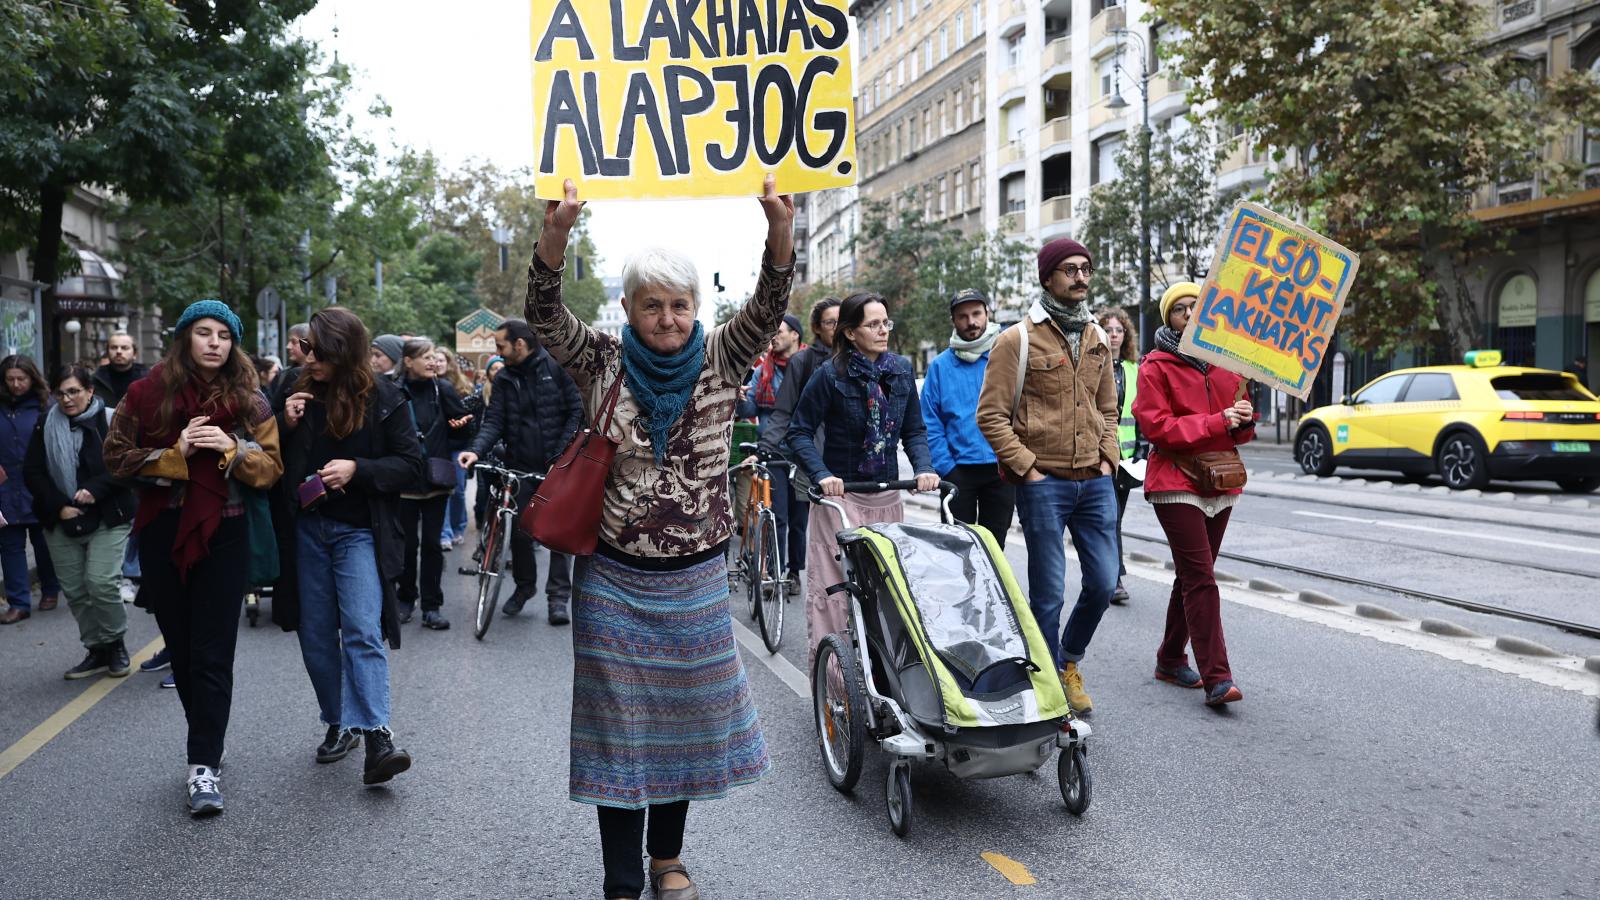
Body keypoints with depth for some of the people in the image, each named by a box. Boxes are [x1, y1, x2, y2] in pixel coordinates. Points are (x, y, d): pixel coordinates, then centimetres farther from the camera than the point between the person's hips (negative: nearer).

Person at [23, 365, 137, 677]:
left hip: (108, 519, -4)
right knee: (74, 590, 6)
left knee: (100, 583, -13)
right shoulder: (46, 425, 5)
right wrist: (58, 506, -7)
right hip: (61, 522, 4)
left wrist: (95, 489, -20)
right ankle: (97, 650, 19)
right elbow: (32, 472, 4)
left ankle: (115, 643, 8)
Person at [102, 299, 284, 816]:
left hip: (223, 536, -1)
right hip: (162, 535, 2)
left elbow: (270, 469, 1)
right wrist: (175, 452, -14)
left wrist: (233, 449, -17)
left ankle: (205, 766, -2)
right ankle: (209, 742, 30)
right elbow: (117, 457, 0)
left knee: (212, 656, -5)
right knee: (181, 651, 12)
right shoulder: (148, 392, 0)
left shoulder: (249, 400, 1)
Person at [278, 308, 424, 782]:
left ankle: (376, 734, -19)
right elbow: (278, 464, 12)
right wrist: (287, 427, -7)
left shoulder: (384, 398, -6)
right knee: (316, 636, 10)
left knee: (362, 631, -16)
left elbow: (411, 465, -6)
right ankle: (340, 724, 24)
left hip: (360, 531, -5)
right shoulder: (300, 392, 6)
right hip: (308, 529, 5)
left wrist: (357, 469, -19)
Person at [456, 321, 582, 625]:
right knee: (520, 530, 7)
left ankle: (558, 595, 8)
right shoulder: (504, 379, 6)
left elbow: (576, 411, -5)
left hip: (558, 466, -3)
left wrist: (562, 452, -13)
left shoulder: (556, 367, -5)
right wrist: (476, 449, -19)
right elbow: (494, 420, -1)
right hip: (521, 467, 3)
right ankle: (524, 585, 28)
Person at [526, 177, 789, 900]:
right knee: (618, 724, 5)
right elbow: (546, 319, -17)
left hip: (696, 577, 1)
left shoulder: (720, 359, -1)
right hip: (615, 579, -1)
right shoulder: (602, 364, -3)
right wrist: (555, 235, -34)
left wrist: (780, 230, -33)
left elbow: (767, 310, -15)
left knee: (685, 715, 13)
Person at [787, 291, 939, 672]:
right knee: (834, 587, -5)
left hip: (887, 497, 5)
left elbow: (915, 429, 10)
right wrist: (822, 475, -20)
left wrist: (924, 468, -8)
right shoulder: (831, 374, -9)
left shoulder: (902, 370, 5)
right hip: (840, 495, -5)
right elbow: (799, 432, -6)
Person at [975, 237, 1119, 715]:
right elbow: (991, 415, -9)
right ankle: (1052, 681, 18)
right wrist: (1026, 467, -12)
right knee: (1048, 594, 1)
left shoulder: (1097, 338, 12)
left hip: (1095, 481, 6)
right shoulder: (1018, 339, -7)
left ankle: (1070, 660, 33)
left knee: (1103, 583, 9)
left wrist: (1107, 457, 9)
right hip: (1043, 483, -6)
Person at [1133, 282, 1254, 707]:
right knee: (1200, 579, -14)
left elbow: (1239, 431, 17)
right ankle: (1216, 678, -15)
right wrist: (1217, 421, -18)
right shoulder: (1156, 366, -3)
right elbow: (1157, 427, -13)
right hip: (1176, 484, -6)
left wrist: (1244, 420, -7)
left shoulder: (1224, 362, 13)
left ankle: (1171, 659, 27)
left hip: (1221, 482, 6)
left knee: (1192, 576, 14)